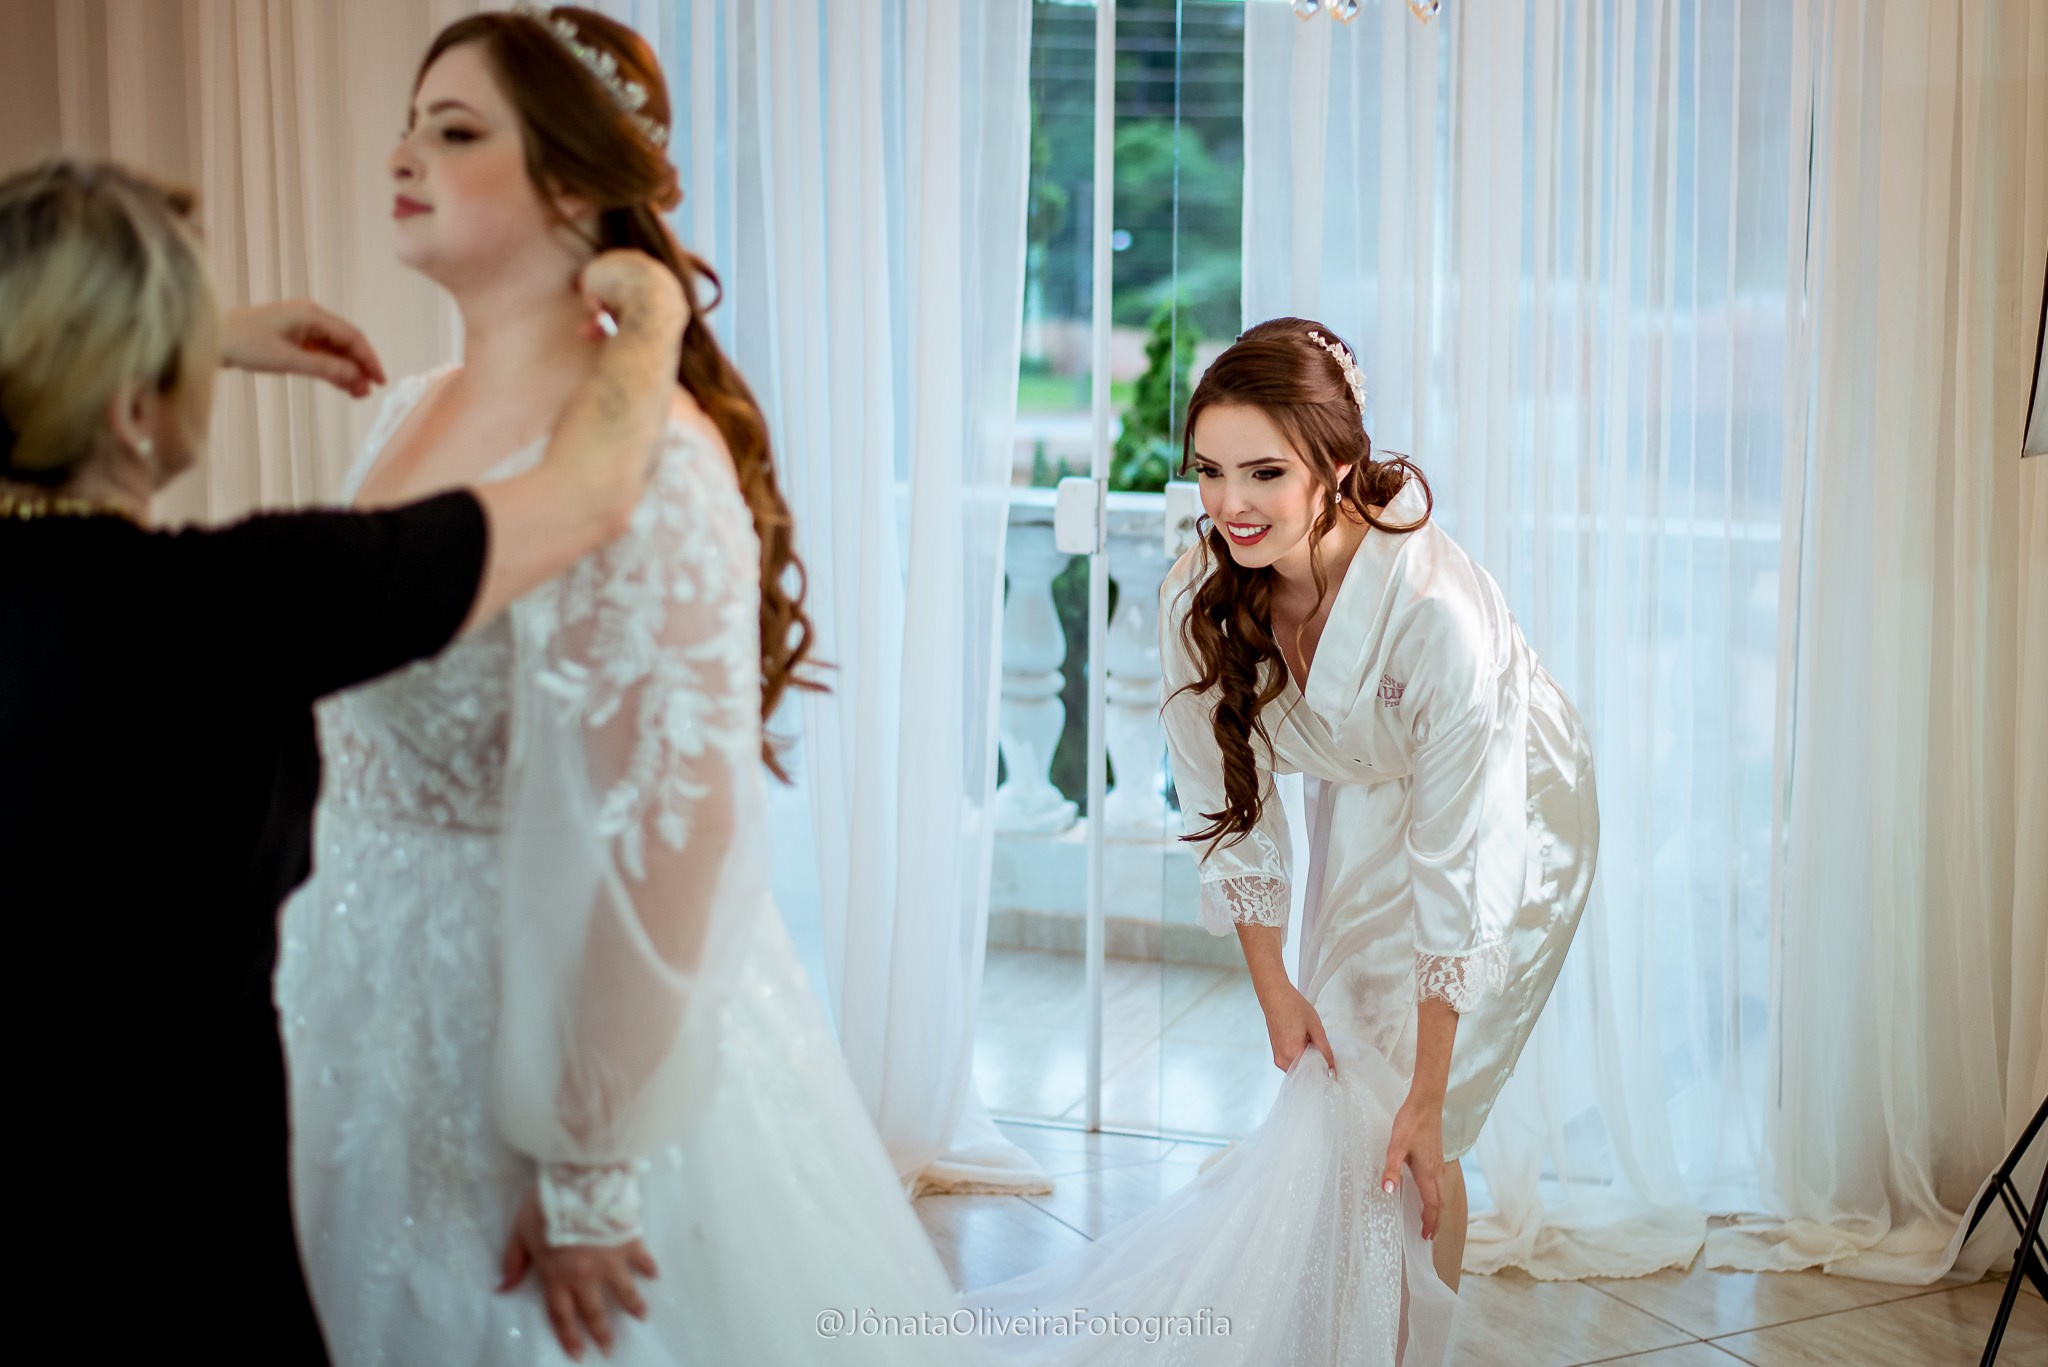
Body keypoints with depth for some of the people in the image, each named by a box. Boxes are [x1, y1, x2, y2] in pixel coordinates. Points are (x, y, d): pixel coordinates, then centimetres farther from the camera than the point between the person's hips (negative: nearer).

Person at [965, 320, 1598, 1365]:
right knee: (1329, 1091, 6)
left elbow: (1453, 867, -33)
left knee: (1401, 1139, -7)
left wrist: (1426, 1097, -27)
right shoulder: (1196, 598, -23)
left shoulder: (1436, 610, -38)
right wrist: (1275, 990, -8)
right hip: (1358, 812, 5)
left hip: (1506, 817, -4)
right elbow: (1230, 807, -9)